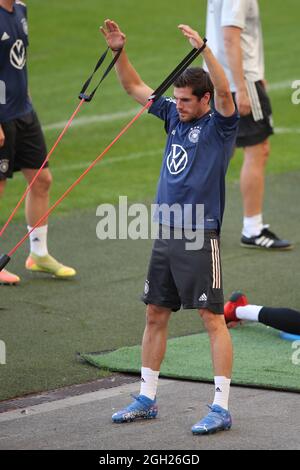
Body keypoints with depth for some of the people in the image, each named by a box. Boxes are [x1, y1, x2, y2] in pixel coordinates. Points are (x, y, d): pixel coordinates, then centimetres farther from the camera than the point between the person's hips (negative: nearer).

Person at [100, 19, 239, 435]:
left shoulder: (219, 125, -7)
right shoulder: (174, 116, 11)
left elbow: (224, 92, -27)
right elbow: (134, 87, 18)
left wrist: (203, 48, -35)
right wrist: (119, 50, 4)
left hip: (201, 236, -7)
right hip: (166, 233, 7)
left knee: (213, 318, -6)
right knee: (155, 315, 11)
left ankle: (221, 408, -5)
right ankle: (146, 399, 21)